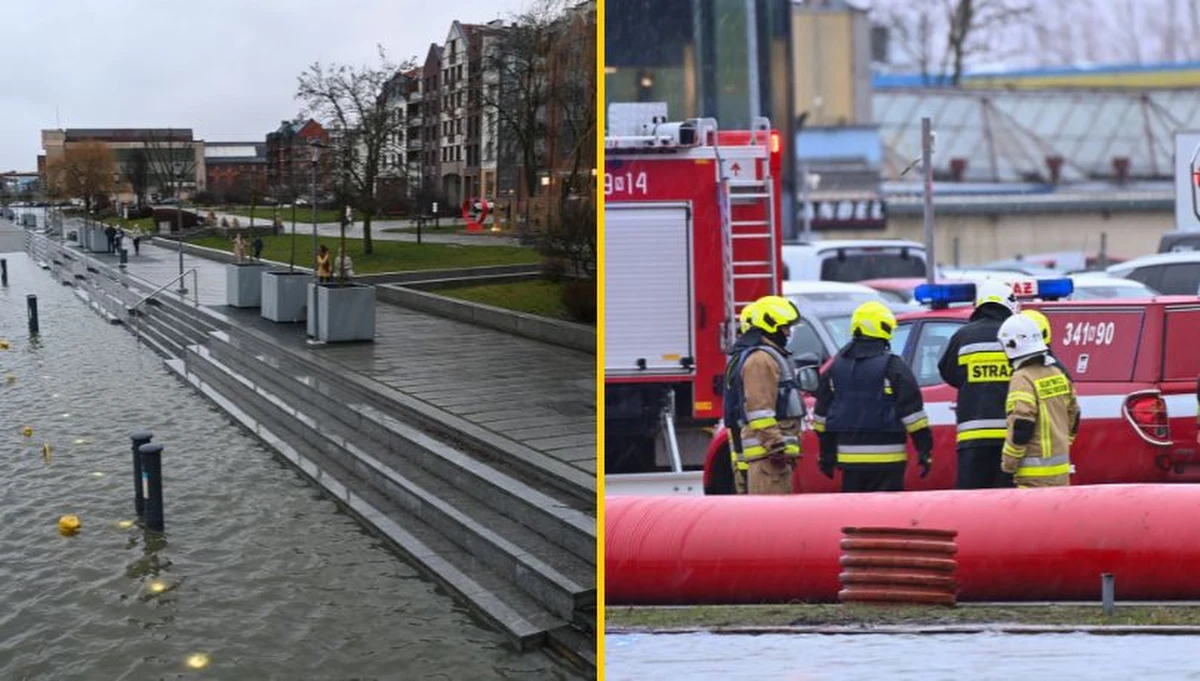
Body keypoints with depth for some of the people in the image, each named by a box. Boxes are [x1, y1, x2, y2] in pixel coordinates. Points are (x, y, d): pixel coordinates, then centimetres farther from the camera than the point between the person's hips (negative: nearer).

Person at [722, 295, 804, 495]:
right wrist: (777, 445, -23)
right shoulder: (761, 358, -12)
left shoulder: (769, 356, 24)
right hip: (769, 450, -11)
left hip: (771, 449, 11)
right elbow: (759, 409, -20)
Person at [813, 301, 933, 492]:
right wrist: (925, 450, -3)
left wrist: (826, 454, 20)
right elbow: (912, 410, -9)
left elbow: (822, 413, 13)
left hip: (849, 457, 5)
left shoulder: (836, 366, 9)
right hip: (886, 459, -5)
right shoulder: (893, 366, -8)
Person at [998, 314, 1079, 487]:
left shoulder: (1022, 379, -16)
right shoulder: (1057, 373, 11)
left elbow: (1021, 427, -21)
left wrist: (1008, 463, -12)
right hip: (1061, 467, 9)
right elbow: (1073, 415, 19)